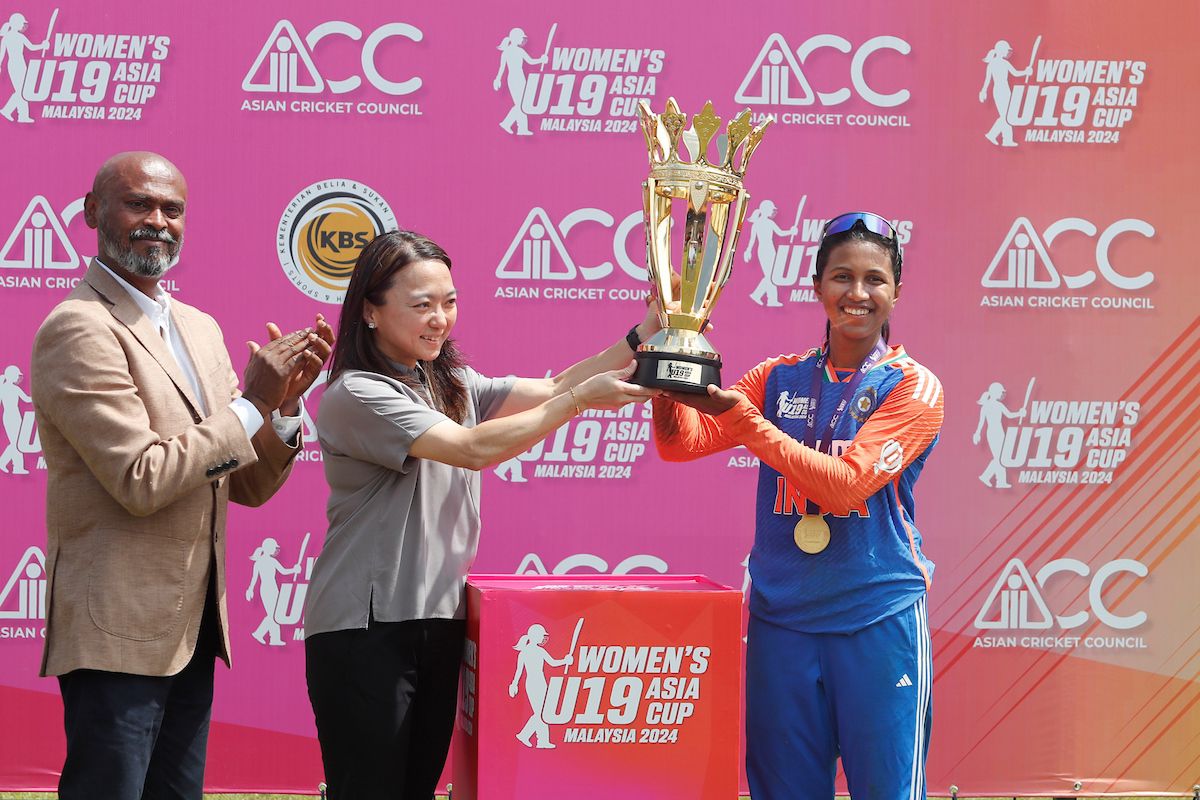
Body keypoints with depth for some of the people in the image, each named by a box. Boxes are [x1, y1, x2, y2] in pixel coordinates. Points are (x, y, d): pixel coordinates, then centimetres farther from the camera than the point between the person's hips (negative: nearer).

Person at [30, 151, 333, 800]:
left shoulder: (199, 329, 14)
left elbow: (248, 486, 16)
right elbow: (141, 480, -19)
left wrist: (284, 401, -2)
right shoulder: (78, 329, -12)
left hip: (194, 627, 8)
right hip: (119, 633, -8)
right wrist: (252, 403, -14)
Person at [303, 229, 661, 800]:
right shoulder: (355, 396, -12)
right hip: (365, 628, -7)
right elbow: (474, 449, -20)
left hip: (438, 624, 7)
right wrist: (581, 399, -19)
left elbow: (548, 391, 3)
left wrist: (646, 335, -7)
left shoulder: (454, 386, 14)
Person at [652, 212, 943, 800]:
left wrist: (738, 416, -21)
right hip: (781, 618, 3)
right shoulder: (779, 378, 9)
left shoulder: (912, 387, -3)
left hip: (878, 621, -3)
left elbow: (847, 484, -17)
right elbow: (680, 442, 0)